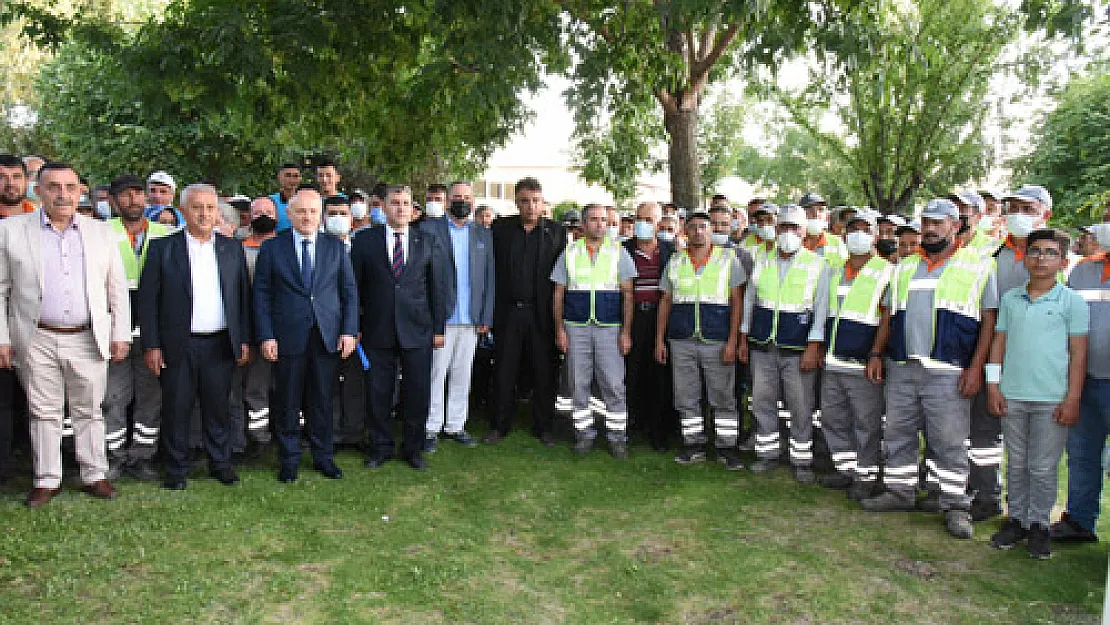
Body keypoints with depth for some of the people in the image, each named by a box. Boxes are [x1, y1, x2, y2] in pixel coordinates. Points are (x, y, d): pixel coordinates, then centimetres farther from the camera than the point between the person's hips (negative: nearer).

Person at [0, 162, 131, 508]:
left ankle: (94, 475, 20)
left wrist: (121, 335, 2)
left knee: (90, 411, 9)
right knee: (44, 413, 9)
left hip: (89, 340, 1)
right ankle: (47, 480, 20)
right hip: (36, 341, -1)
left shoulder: (101, 232, 6)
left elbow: (118, 290, 7)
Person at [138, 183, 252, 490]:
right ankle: (177, 468, 20)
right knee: (176, 409, 6)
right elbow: (148, 299, -1)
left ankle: (220, 463, 23)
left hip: (220, 345, 2)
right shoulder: (162, 248, 1)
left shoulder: (232, 248, 9)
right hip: (178, 346, -2)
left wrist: (244, 340, 5)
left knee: (218, 407, 9)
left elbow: (243, 296, 10)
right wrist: (151, 346, -5)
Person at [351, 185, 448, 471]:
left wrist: (438, 328, 4)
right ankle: (380, 447, 24)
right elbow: (355, 286, 4)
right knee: (377, 393, 7)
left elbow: (437, 288, 7)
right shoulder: (364, 240, 3)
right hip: (377, 330, 0)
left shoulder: (428, 242, 6)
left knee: (418, 392, 5)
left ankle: (413, 447, 23)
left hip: (417, 330, 1)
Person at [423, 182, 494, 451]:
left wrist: (486, 317, 3)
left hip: (471, 319, 3)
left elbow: (489, 277, 10)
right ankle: (431, 428, 11)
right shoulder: (430, 229, 1)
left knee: (462, 376, 9)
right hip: (440, 317, -3)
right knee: (436, 375, 0)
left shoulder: (483, 234, 12)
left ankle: (455, 425, 20)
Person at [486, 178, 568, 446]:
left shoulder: (557, 232, 4)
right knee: (504, 371, 7)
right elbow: (492, 268, 6)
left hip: (542, 313, 0)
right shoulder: (500, 228, 5)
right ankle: (500, 425, 20)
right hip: (508, 312, 1)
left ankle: (544, 426, 19)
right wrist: (490, 310, 0)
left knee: (544, 372, 6)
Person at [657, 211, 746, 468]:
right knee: (686, 397, 7)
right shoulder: (675, 261, 10)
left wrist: (732, 341, -9)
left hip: (717, 341, -3)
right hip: (681, 341, 3)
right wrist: (659, 340, 8)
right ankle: (693, 445, 19)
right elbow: (665, 302, 13)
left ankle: (727, 447, 12)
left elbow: (737, 301, -1)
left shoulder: (728, 258, 2)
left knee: (723, 397, 2)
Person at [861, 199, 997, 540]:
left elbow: (989, 319, -2)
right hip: (901, 369, 5)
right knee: (898, 434, 11)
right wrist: (877, 354, 10)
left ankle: (955, 505, 10)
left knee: (949, 441, -1)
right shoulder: (904, 267, 16)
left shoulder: (978, 265, 2)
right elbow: (889, 315, 19)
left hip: (947, 372, -5)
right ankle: (899, 492, 24)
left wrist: (976, 367, -9)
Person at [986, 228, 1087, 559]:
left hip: (1051, 400, -3)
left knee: (1043, 467, 4)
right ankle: (1016, 519, 24)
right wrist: (993, 386, 4)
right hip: (1012, 396, 3)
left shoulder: (1072, 301, -2)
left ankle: (1039, 524, 19)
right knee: (1016, 464, 12)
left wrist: (1072, 399, -6)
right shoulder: (1010, 299, 7)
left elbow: (1078, 354, -2)